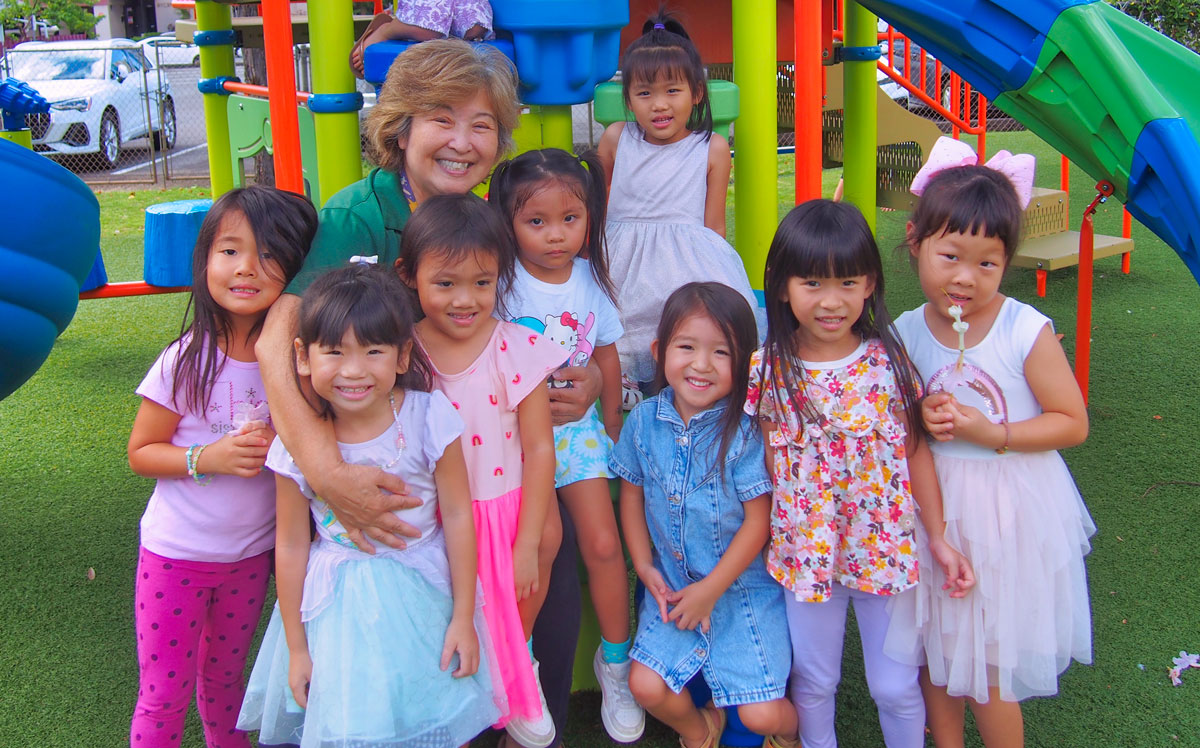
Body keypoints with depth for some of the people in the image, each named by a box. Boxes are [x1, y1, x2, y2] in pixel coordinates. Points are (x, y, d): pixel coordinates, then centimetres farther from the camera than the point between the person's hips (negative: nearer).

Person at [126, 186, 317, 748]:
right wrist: (207, 457, -24)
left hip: (251, 554, 3)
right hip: (176, 554, -3)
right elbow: (141, 453, -8)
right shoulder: (187, 361, -17)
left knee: (224, 678, 22)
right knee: (163, 696, 7)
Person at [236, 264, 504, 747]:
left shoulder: (429, 418, -15)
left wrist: (463, 619, -2)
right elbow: (291, 547, -3)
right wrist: (296, 647, 4)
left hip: (421, 598, 0)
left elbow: (456, 516, -6)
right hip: (338, 609, 0)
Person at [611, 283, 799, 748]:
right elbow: (632, 491, 8)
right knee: (645, 686, -9)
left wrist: (711, 589, -11)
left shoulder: (745, 431, -16)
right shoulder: (643, 421, -5)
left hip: (742, 585, -3)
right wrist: (644, 566, 1)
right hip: (671, 584, 4)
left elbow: (758, 520, -12)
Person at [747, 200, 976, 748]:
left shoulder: (888, 362, -10)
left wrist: (938, 538, 2)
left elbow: (916, 452, -1)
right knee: (813, 682, 17)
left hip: (887, 547, 0)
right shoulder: (766, 370, -11)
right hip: (806, 551, 0)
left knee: (897, 686, 14)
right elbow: (763, 462, -3)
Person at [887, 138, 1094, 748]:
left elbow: (1073, 422, -11)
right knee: (936, 642, 18)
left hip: (1007, 509, -4)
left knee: (990, 661, 5)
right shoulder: (906, 333, -4)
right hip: (931, 505, 4)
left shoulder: (1027, 331, -16)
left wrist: (990, 433, -21)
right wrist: (918, 419, -11)